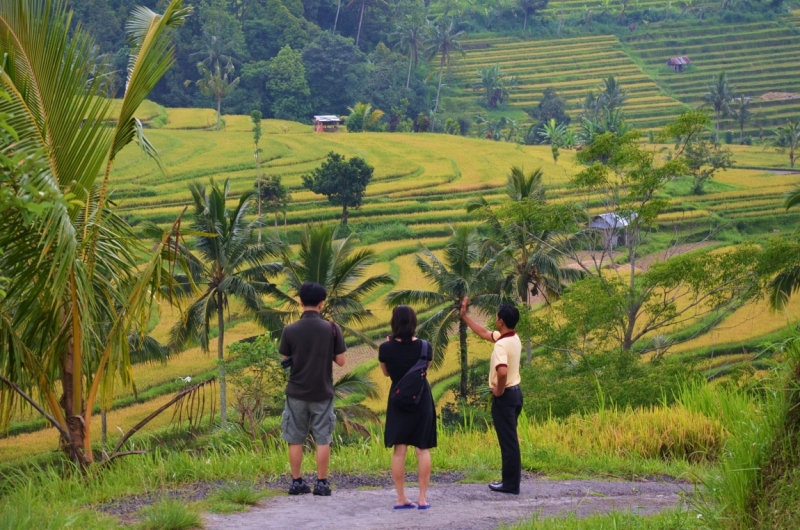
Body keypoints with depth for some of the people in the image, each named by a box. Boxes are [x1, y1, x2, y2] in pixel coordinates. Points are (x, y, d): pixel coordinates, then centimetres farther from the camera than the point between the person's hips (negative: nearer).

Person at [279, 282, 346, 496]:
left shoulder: (290, 330, -7)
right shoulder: (332, 329, -8)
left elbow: (285, 360, 2)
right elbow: (340, 361, -4)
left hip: (297, 392, 0)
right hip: (322, 393, 0)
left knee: (295, 439, 9)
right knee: (323, 439, 6)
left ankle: (297, 482, 12)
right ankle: (322, 483, 5)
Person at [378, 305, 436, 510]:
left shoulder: (386, 349, -12)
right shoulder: (424, 346, -10)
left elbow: (386, 372, 5)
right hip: (421, 400, 0)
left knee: (399, 450, 4)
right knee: (422, 449, 5)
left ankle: (401, 498, 4)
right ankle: (422, 498, 4)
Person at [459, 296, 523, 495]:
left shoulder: (501, 345, -22)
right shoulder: (513, 339, 7)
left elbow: (502, 371, -40)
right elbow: (484, 333, 21)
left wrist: (499, 391, -22)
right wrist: (464, 316, 24)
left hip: (504, 396, -9)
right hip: (515, 392, 9)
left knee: (507, 441, -3)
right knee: (511, 439, 15)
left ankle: (510, 484, 2)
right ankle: (512, 480, 20)